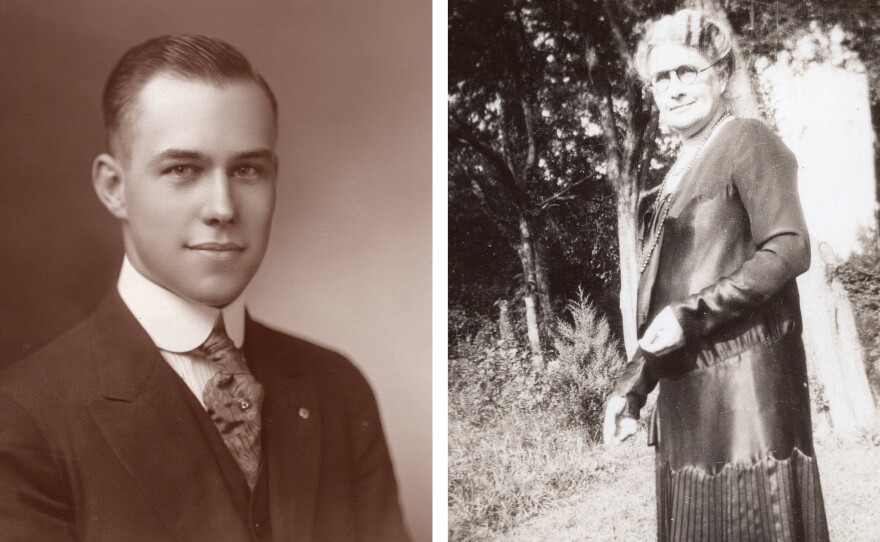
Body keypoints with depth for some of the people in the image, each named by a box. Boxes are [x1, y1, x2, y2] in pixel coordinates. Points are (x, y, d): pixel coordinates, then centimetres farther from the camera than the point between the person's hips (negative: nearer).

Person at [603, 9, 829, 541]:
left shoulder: (748, 142, -3)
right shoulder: (676, 176, 18)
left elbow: (790, 250, -15)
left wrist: (693, 315, -17)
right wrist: (632, 386, 13)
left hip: (744, 381, -7)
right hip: (684, 390, 7)